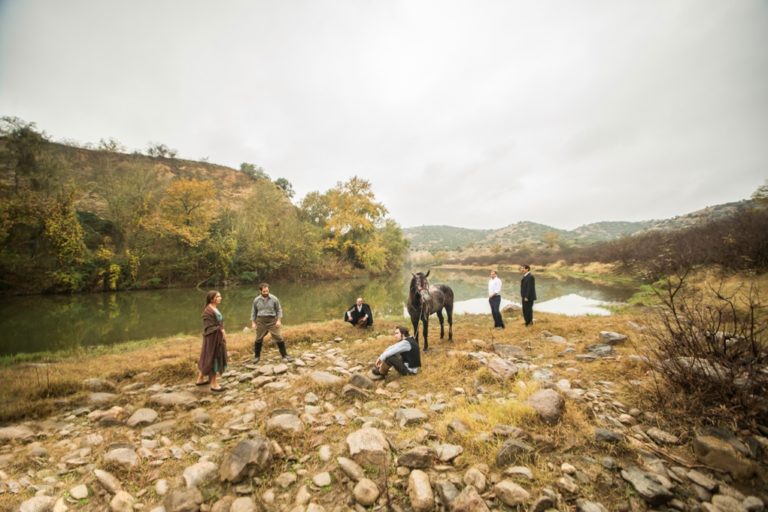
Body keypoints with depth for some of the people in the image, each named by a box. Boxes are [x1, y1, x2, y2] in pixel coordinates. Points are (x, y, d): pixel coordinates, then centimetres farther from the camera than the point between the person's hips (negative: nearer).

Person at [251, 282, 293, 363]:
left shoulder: (274, 299, -6)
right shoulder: (256, 300, 0)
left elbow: (279, 310, 2)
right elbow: (253, 311, 11)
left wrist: (278, 320, -6)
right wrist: (253, 322, 6)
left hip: (272, 320, -2)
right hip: (261, 321, 2)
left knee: (278, 338, -4)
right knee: (258, 339, 10)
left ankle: (284, 355, 5)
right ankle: (257, 356, 29)